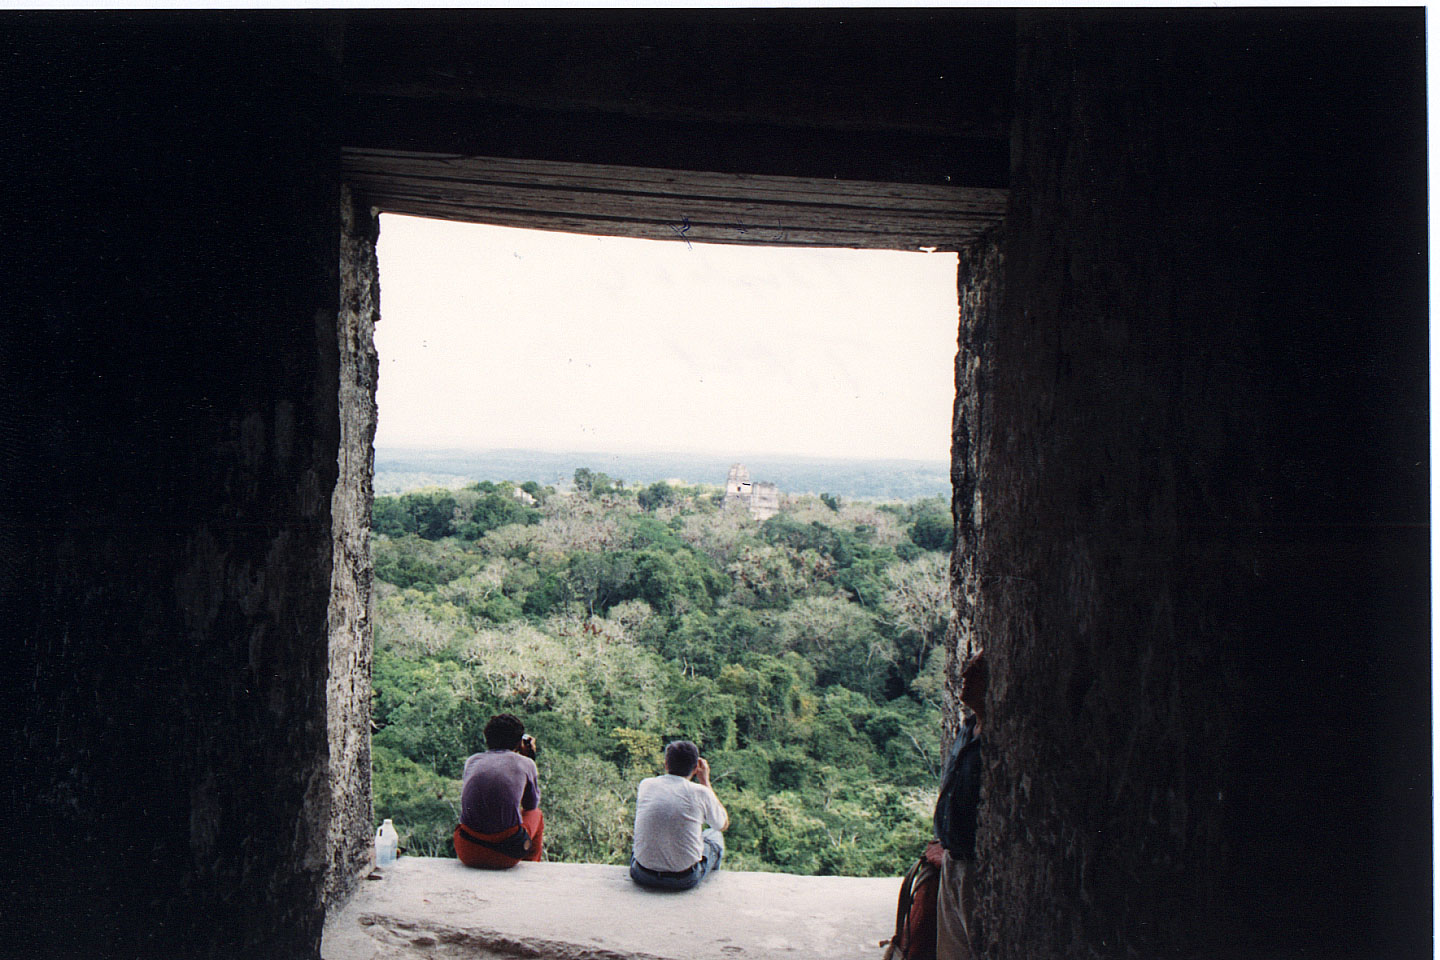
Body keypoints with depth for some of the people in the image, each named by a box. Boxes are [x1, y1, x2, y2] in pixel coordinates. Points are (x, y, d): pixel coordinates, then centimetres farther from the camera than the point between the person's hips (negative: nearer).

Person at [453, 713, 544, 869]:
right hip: (506, 856, -3)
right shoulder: (525, 763, 3)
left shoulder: (471, 760, 10)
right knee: (536, 814, 30)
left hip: (467, 854, 3)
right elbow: (531, 805, 21)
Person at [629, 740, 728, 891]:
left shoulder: (646, 784, -2)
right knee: (714, 835, 26)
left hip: (643, 876, 3)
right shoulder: (700, 792, -10)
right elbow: (723, 824, 10)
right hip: (685, 880, -2)